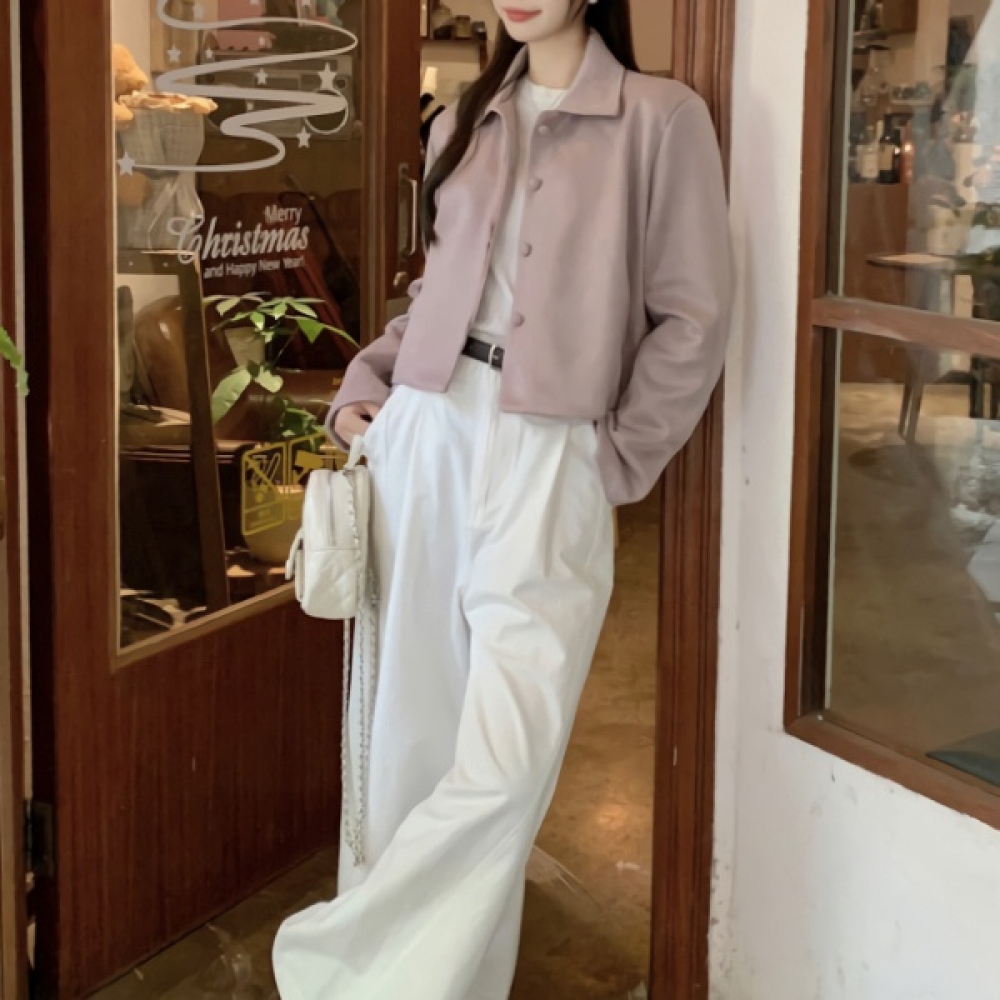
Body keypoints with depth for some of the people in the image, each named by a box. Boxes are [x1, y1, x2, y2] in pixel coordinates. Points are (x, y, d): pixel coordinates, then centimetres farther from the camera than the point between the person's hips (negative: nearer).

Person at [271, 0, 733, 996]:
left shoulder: (661, 119, -1)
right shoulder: (462, 123, 15)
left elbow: (693, 316, -2)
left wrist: (619, 458, -3)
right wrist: (366, 378, 9)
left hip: (547, 461, -5)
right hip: (423, 438, 5)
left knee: (504, 757, -11)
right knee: (405, 725, 5)